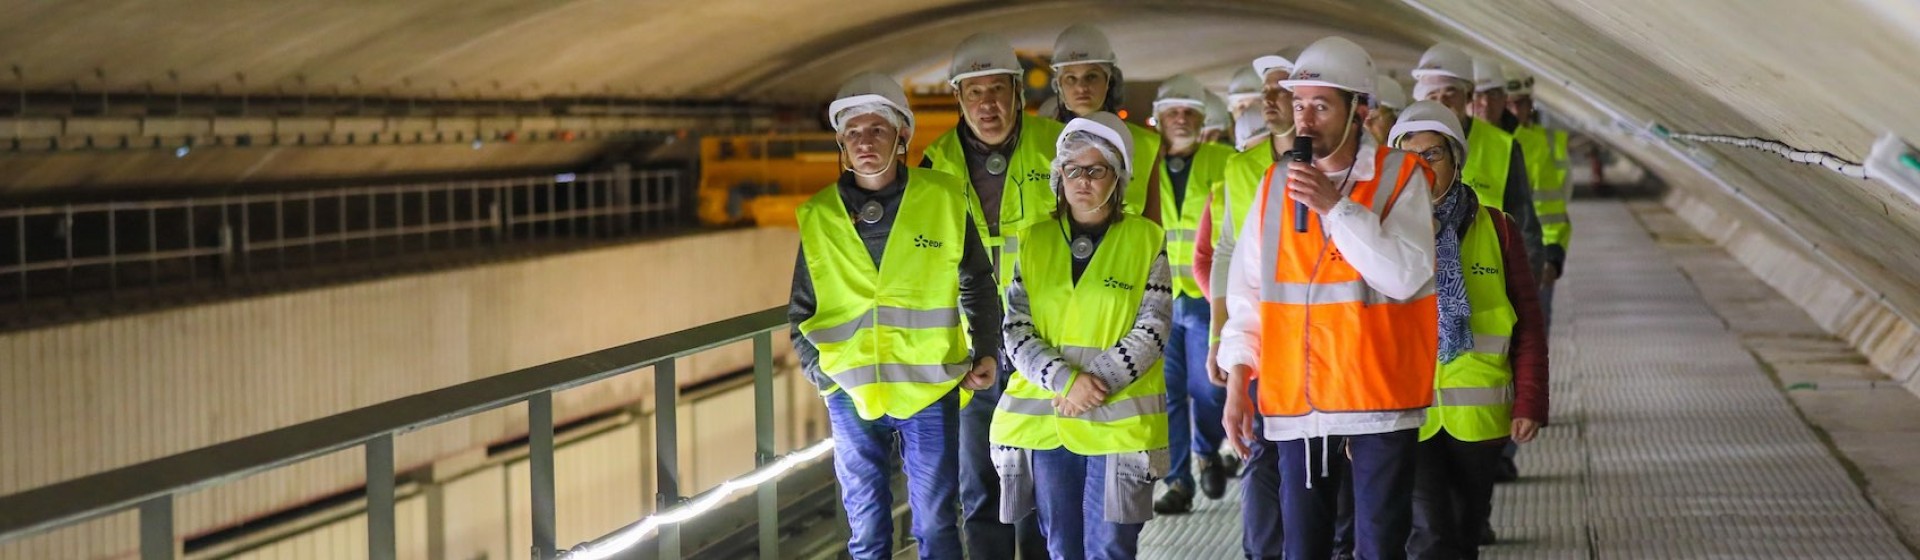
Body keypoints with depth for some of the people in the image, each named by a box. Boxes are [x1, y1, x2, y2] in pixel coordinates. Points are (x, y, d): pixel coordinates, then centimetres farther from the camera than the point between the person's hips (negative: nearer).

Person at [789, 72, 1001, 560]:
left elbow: (976, 286, 9)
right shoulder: (818, 217, 3)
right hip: (851, 396, 1)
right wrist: (820, 372, -1)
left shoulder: (944, 200, -1)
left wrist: (986, 352, 0)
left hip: (930, 390, -1)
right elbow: (801, 311, 11)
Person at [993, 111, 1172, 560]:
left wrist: (1097, 383, -15)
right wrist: (1066, 381, -15)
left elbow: (1152, 329, -5)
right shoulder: (1036, 240, 8)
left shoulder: (1146, 240, 2)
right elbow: (1016, 329, 1)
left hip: (1119, 420, -3)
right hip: (1045, 418, 3)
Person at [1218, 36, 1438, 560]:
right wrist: (1238, 382, 5)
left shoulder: (1401, 177, -3)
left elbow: (1407, 275, -16)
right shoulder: (1275, 185, 8)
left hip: (1379, 397, -3)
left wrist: (1334, 207, -18)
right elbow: (1246, 291, 11)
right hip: (1295, 400, 4)